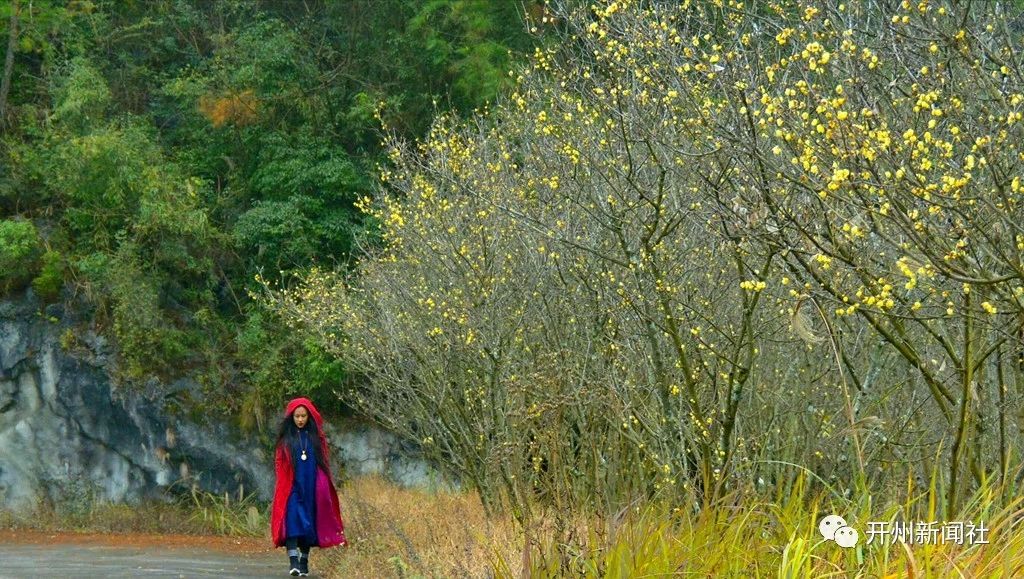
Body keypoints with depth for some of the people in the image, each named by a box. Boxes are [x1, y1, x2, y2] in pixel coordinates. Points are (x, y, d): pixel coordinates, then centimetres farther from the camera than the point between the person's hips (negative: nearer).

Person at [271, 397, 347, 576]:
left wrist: (322, 486, -1)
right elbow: (280, 464, 5)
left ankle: (304, 561, 14)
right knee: (293, 519, -15)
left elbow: (323, 463, 7)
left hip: (312, 487, 2)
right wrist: (283, 486, -3)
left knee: (309, 521, 5)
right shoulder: (286, 438, 4)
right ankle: (293, 560, -23)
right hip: (291, 487, -2)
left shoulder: (316, 437, 7)